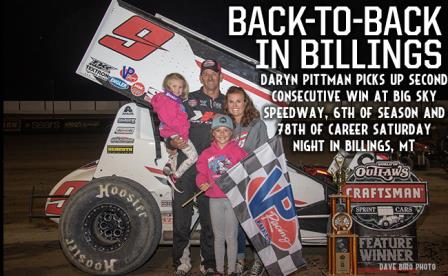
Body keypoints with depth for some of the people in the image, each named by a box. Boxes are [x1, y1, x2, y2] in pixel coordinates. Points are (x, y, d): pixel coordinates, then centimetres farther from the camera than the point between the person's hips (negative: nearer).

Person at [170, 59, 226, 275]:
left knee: (209, 219, 7)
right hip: (187, 166, -1)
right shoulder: (189, 100, 8)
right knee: (181, 215, -1)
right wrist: (174, 142, -15)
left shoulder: (227, 104, 14)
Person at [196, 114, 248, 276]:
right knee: (218, 237, 12)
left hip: (233, 198, -2)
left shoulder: (238, 152, -2)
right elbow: (201, 173, 7)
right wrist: (202, 183, -12)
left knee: (231, 237, 3)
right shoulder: (206, 154, 6)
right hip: (215, 200, 3)